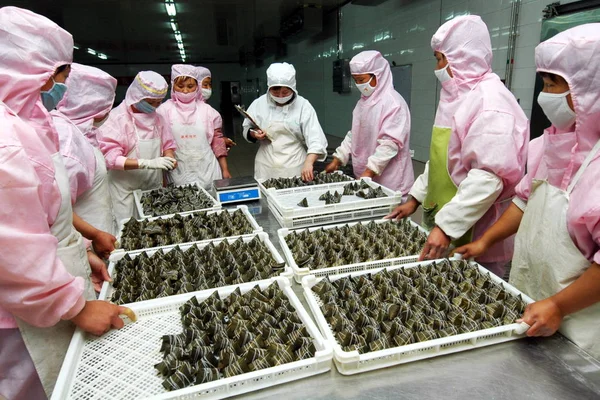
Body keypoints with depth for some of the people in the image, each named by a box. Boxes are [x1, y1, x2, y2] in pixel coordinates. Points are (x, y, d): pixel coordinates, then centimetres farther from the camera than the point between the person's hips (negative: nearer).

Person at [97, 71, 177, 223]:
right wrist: (148, 163, -27)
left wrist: (169, 156, -6)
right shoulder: (116, 118, -11)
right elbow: (110, 158, -18)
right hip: (126, 190, -5)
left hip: (154, 187, 5)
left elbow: (167, 144, 18)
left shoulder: (156, 117, 8)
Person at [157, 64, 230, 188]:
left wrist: (225, 170, 4)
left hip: (207, 172, 1)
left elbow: (217, 142, 7)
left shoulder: (206, 110, 6)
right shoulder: (164, 110, 2)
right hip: (179, 175, -1)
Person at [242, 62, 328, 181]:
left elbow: (315, 138, -18)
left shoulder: (303, 106, -8)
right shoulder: (259, 104, -1)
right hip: (267, 168, 2)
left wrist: (308, 162, -34)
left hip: (295, 168, -1)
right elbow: (247, 129, 12)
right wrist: (253, 133, -12)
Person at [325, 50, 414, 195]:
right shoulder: (363, 102, 11)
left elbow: (390, 143, -20)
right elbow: (353, 135, 15)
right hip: (364, 175, 7)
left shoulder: (393, 103, -13)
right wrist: (337, 160, 9)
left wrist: (369, 172, -23)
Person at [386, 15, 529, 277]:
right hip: (443, 222, 9)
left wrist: (446, 226, -27)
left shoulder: (490, 102, -17)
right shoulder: (458, 97, 13)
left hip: (474, 235, -9)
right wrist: (415, 198, 15)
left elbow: (489, 178, -26)